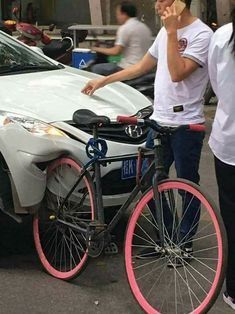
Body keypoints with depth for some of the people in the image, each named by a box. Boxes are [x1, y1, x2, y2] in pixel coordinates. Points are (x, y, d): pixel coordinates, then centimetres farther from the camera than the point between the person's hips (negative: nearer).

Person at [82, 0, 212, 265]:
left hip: (186, 125, -7)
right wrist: (103, 81, 24)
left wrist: (171, 32, -20)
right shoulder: (166, 32, 13)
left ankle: (185, 243, 19)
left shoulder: (201, 34, -11)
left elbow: (177, 73, -22)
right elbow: (141, 67, 23)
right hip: (159, 121, 7)